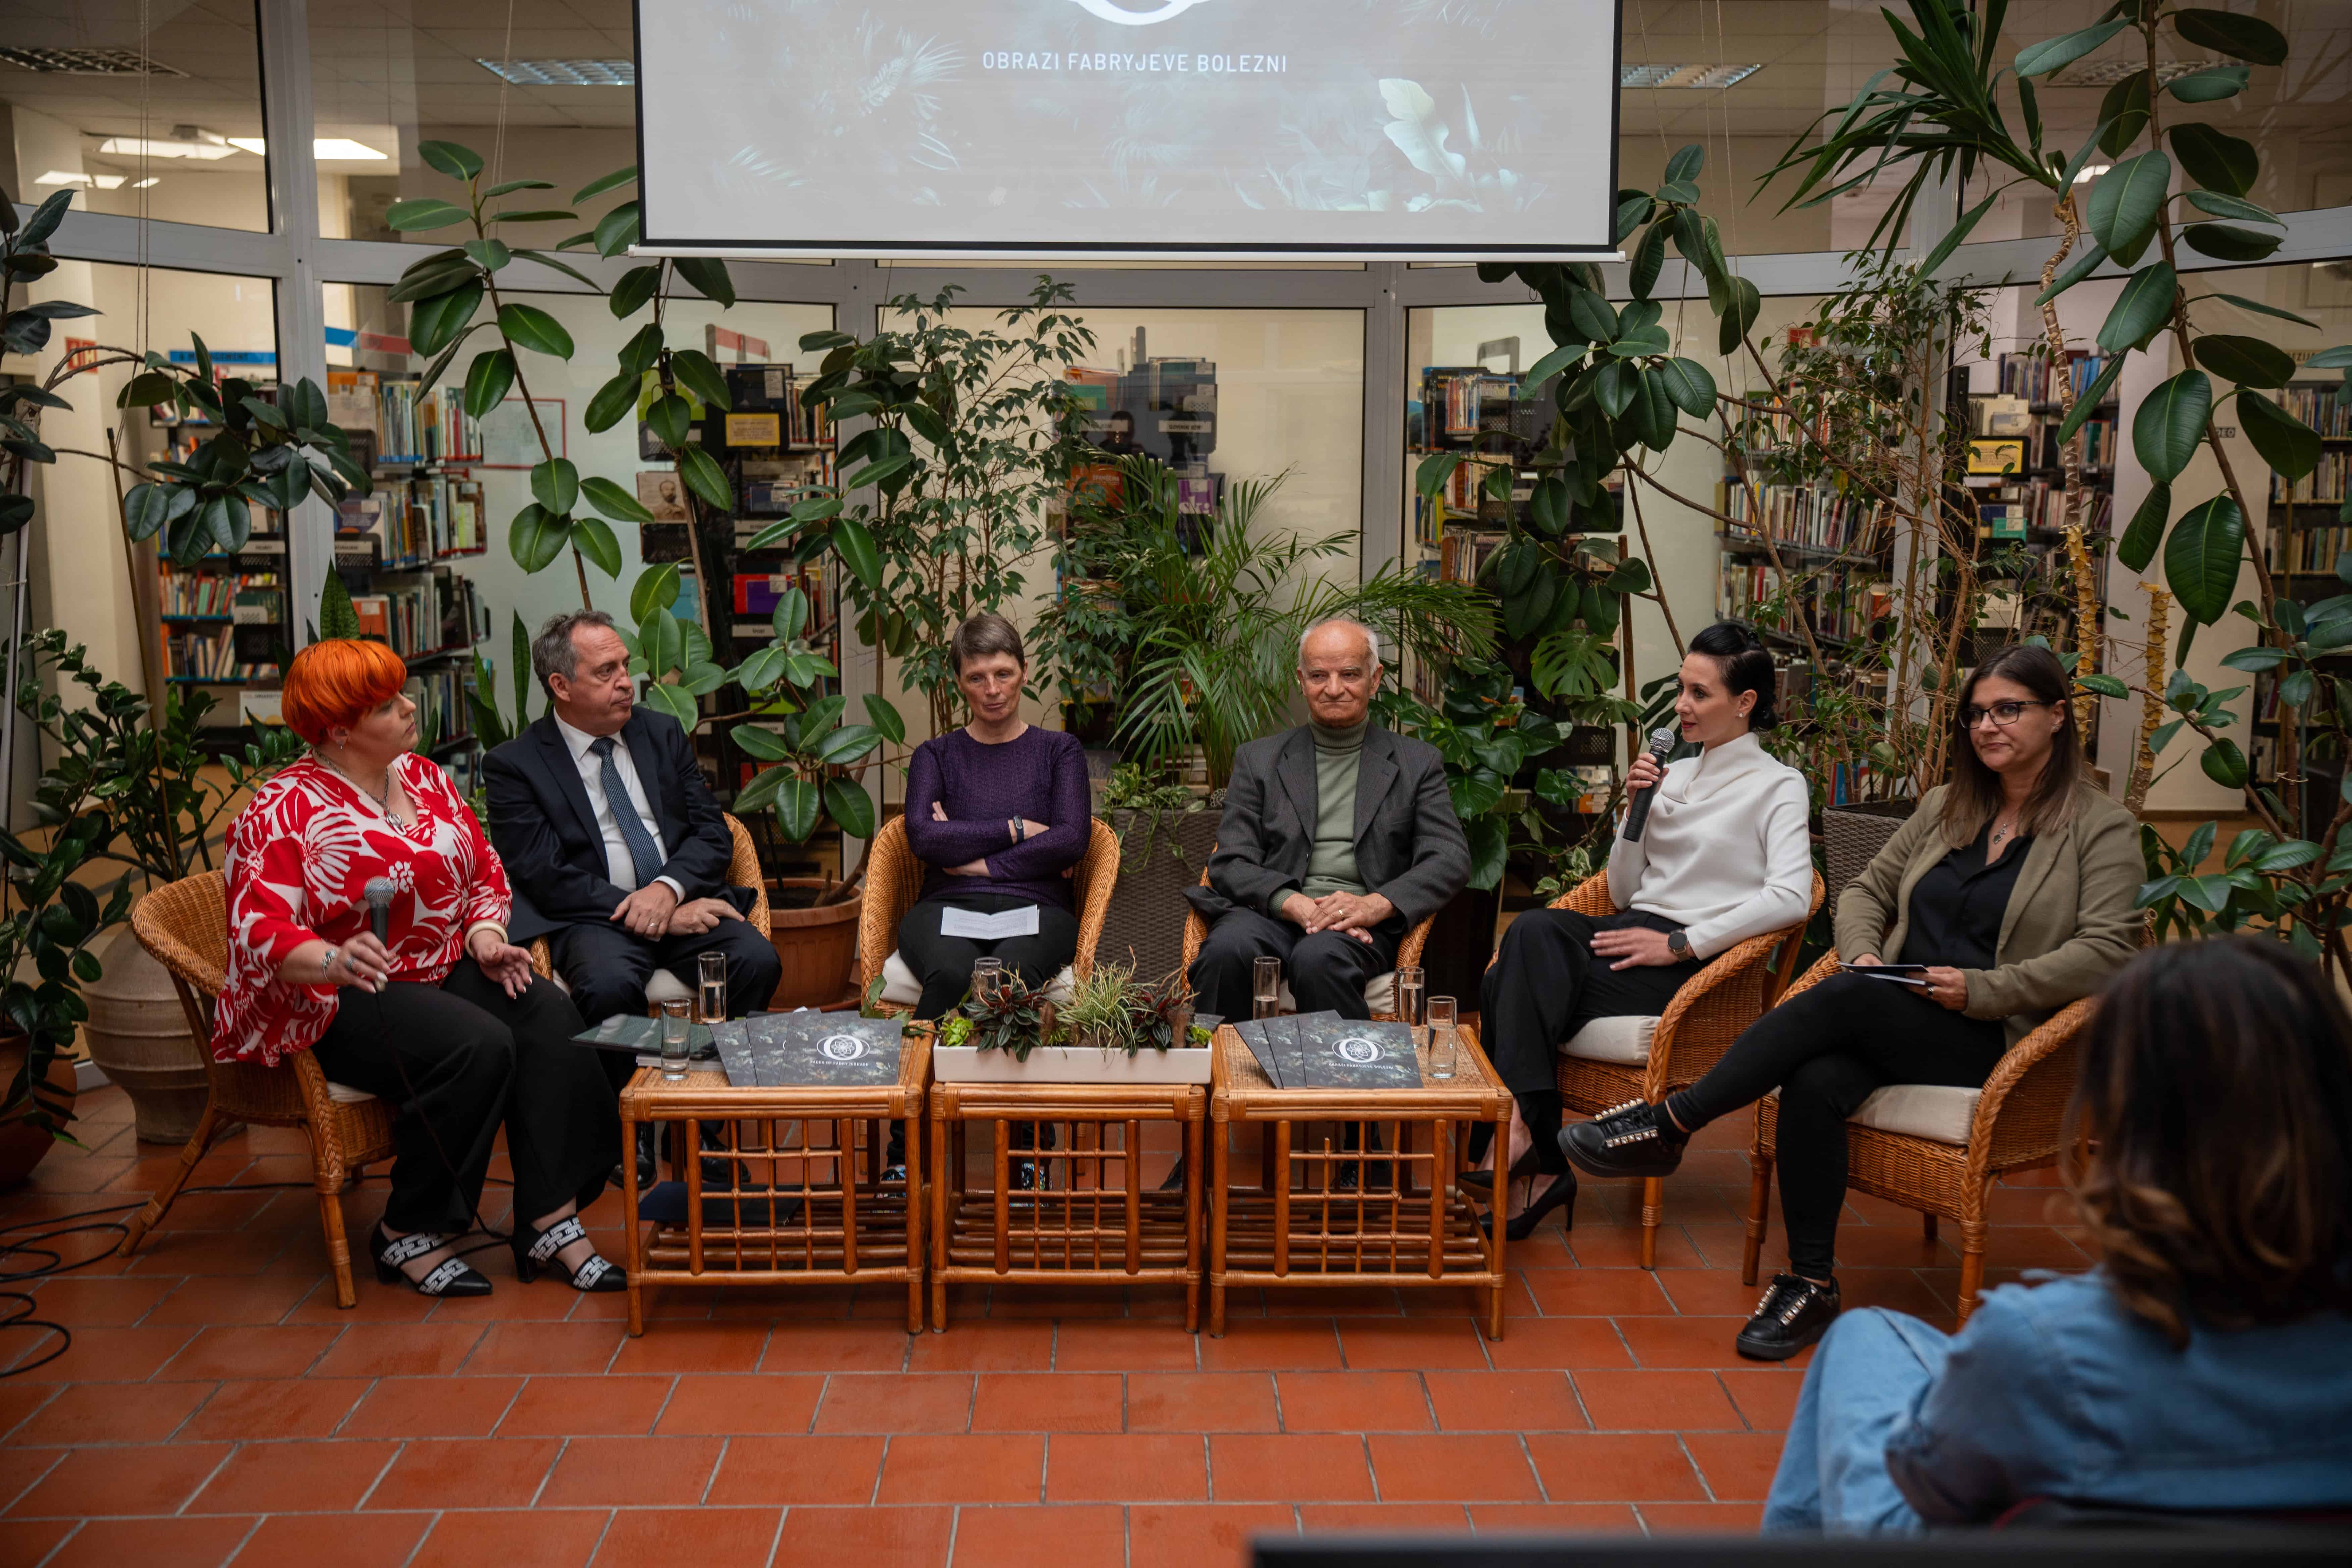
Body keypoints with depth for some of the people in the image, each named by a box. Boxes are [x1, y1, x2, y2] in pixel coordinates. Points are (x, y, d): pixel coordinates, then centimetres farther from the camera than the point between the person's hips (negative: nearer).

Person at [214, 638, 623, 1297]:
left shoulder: (423, 778, 11)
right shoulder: (281, 814, -9)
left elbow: (486, 872, 16)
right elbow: (260, 933, -20)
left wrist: (486, 937, -5)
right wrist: (334, 961, -40)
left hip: (445, 970, 7)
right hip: (341, 999, -6)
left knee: (550, 1016, -22)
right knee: (479, 1046, -32)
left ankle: (550, 1222, -23)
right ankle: (409, 1235, -14)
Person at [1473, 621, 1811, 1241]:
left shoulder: (1778, 786, 4)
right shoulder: (1674, 776, 24)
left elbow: (1790, 897, -13)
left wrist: (1680, 944, -17)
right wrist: (1638, 810, 7)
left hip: (1692, 961, -6)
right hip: (1634, 932, 6)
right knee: (1535, 929, -29)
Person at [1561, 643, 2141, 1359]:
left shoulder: (2103, 828, 2)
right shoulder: (1945, 807, 20)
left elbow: (2106, 951, -10)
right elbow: (1867, 891, 23)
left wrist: (1980, 989, -18)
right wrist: (1863, 953, 0)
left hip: (1994, 1042, -5)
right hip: (1893, 1022, 5)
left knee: (1845, 1000, -33)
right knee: (1815, 1081, -30)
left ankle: (1668, 1125, -27)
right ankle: (1811, 1284, -20)